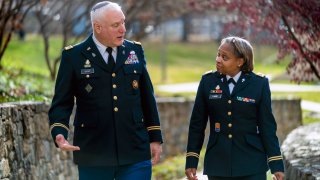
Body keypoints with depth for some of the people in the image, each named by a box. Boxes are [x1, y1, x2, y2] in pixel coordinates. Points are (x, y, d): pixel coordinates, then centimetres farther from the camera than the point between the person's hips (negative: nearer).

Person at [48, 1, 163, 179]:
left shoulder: (135, 51, 9)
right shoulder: (73, 57, 0)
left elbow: (147, 98, 14)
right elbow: (62, 103, 0)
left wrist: (155, 138, 11)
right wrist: (59, 134, -18)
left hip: (135, 153, 2)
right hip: (93, 157, -2)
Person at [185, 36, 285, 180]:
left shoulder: (259, 84, -1)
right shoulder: (208, 81, 4)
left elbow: (267, 126, 0)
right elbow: (197, 124, 7)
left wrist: (276, 165, -3)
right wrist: (191, 161, 4)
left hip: (251, 166, -2)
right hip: (218, 164, 2)